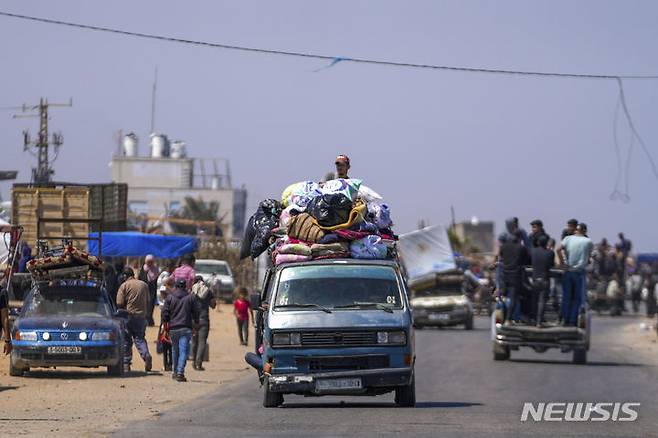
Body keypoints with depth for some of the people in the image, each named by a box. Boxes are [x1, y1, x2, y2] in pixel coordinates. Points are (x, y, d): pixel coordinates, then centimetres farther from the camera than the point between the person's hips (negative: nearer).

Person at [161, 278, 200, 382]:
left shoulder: (170, 298, 2)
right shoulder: (191, 298, 1)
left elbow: (165, 312, 0)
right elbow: (196, 312, 3)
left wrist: (165, 324, 10)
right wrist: (196, 323, 17)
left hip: (173, 328, 2)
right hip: (186, 329, -2)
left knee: (175, 350, 17)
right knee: (183, 351, -6)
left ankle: (175, 372, 26)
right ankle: (180, 373, -17)